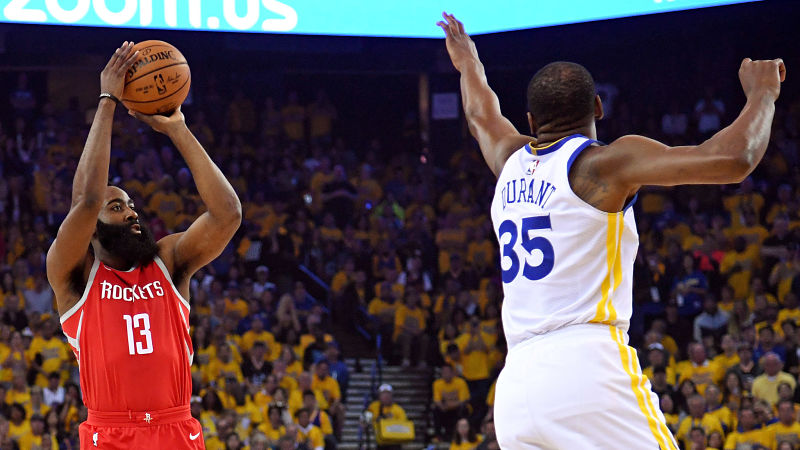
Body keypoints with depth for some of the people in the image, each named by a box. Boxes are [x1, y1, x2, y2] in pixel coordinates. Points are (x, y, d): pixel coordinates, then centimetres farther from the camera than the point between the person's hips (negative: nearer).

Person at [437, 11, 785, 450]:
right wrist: (762, 93, 8)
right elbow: (732, 159, -10)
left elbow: (481, 115, 44)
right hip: (588, 370, -7)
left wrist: (468, 63, 65)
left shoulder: (511, 162, 18)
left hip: (515, 386, 7)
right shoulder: (604, 163, 0)